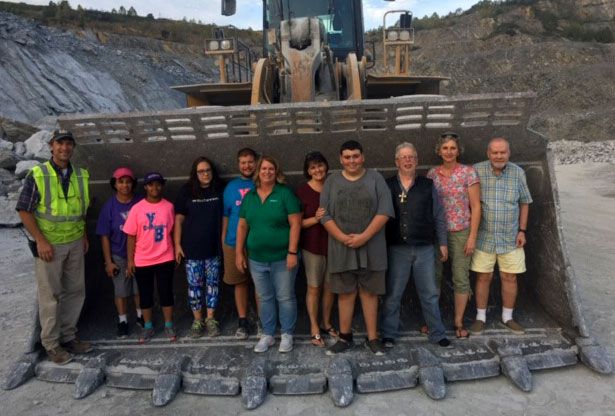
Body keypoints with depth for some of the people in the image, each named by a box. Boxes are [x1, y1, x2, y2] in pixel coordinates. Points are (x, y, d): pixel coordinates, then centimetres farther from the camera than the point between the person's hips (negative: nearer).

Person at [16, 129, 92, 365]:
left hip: (75, 244, 5)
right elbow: (24, 211, -9)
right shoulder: (37, 175, -9)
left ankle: (68, 336, 26)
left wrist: (84, 235, 10)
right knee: (50, 295, 3)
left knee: (75, 291, 11)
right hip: (49, 244, -5)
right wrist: (41, 241, -15)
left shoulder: (81, 175, 6)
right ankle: (51, 344, 17)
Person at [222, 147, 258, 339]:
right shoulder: (231, 186, 11)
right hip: (234, 243, 2)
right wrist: (223, 238, 10)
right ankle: (243, 321, 21)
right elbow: (225, 215, 14)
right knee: (240, 282, 9)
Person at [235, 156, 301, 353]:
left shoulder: (285, 193, -7)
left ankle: (287, 335, 22)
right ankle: (267, 335, 28)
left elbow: (295, 224, -11)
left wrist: (292, 252, -16)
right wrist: (239, 253, 5)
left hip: (282, 258, -4)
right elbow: (242, 226, 9)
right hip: (257, 259, 4)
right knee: (265, 298, 14)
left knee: (285, 297, 6)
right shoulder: (249, 196, 7)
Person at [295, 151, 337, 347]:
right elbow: (298, 222, -8)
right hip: (312, 247, -3)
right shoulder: (302, 191, -7)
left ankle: (326, 323, 30)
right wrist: (316, 218, -23)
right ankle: (314, 328, 20)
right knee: (314, 287, 5)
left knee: (329, 286, 13)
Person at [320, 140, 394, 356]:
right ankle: (345, 337, 21)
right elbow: (325, 215, 1)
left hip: (371, 248, -1)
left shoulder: (375, 178, 2)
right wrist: (343, 238, -11)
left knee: (369, 292, 6)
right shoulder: (332, 181, 6)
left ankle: (372, 337, 18)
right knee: (345, 293, 9)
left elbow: (384, 211, -7)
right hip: (341, 248, 1)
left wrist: (364, 237, -15)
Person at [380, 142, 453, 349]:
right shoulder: (387, 186, 0)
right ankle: (388, 334, 22)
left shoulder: (427, 186, 5)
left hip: (425, 249, 1)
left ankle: (437, 334, 26)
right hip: (397, 249, -1)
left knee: (430, 293, 11)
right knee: (393, 294, 8)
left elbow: (439, 217, 8)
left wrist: (442, 242, 6)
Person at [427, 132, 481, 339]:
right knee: (434, 276, 8)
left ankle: (458, 322, 18)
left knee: (461, 278, 4)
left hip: (460, 232, -2)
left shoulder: (468, 172, -3)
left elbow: (476, 206, -4)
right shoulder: (432, 174, 5)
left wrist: (472, 236, -9)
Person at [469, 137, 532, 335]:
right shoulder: (477, 171, -8)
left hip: (510, 238, 2)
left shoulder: (518, 173, -1)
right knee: (483, 277, 6)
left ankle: (507, 318, 26)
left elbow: (524, 202, 8)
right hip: (484, 237, -2)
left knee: (509, 277, 9)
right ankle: (480, 317, 21)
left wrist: (522, 231, 3)